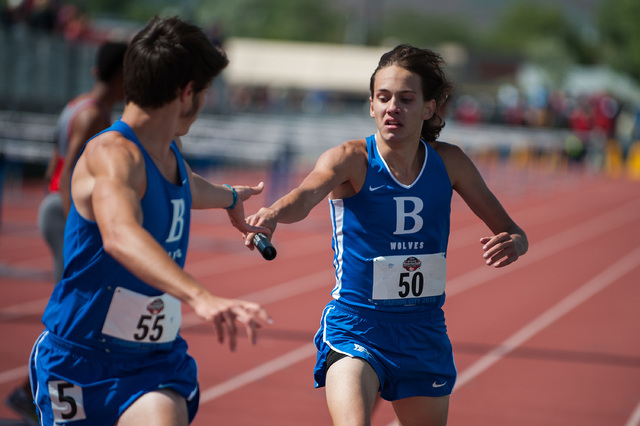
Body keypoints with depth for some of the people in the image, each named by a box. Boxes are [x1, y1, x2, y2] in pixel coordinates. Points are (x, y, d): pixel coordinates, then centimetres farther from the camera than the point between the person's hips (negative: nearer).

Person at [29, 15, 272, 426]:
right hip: (78, 358, -6)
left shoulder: (169, 155, 7)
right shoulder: (111, 154, -21)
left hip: (156, 359, 6)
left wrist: (230, 197, 55)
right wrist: (200, 296, -57)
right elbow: (121, 236, -42)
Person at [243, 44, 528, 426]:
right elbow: (306, 196, -35)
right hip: (355, 326, -4)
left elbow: (512, 232, 5)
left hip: (425, 331, 4)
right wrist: (274, 213, -58)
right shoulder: (351, 159, -13)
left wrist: (513, 244, -20)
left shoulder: (449, 162, -2)